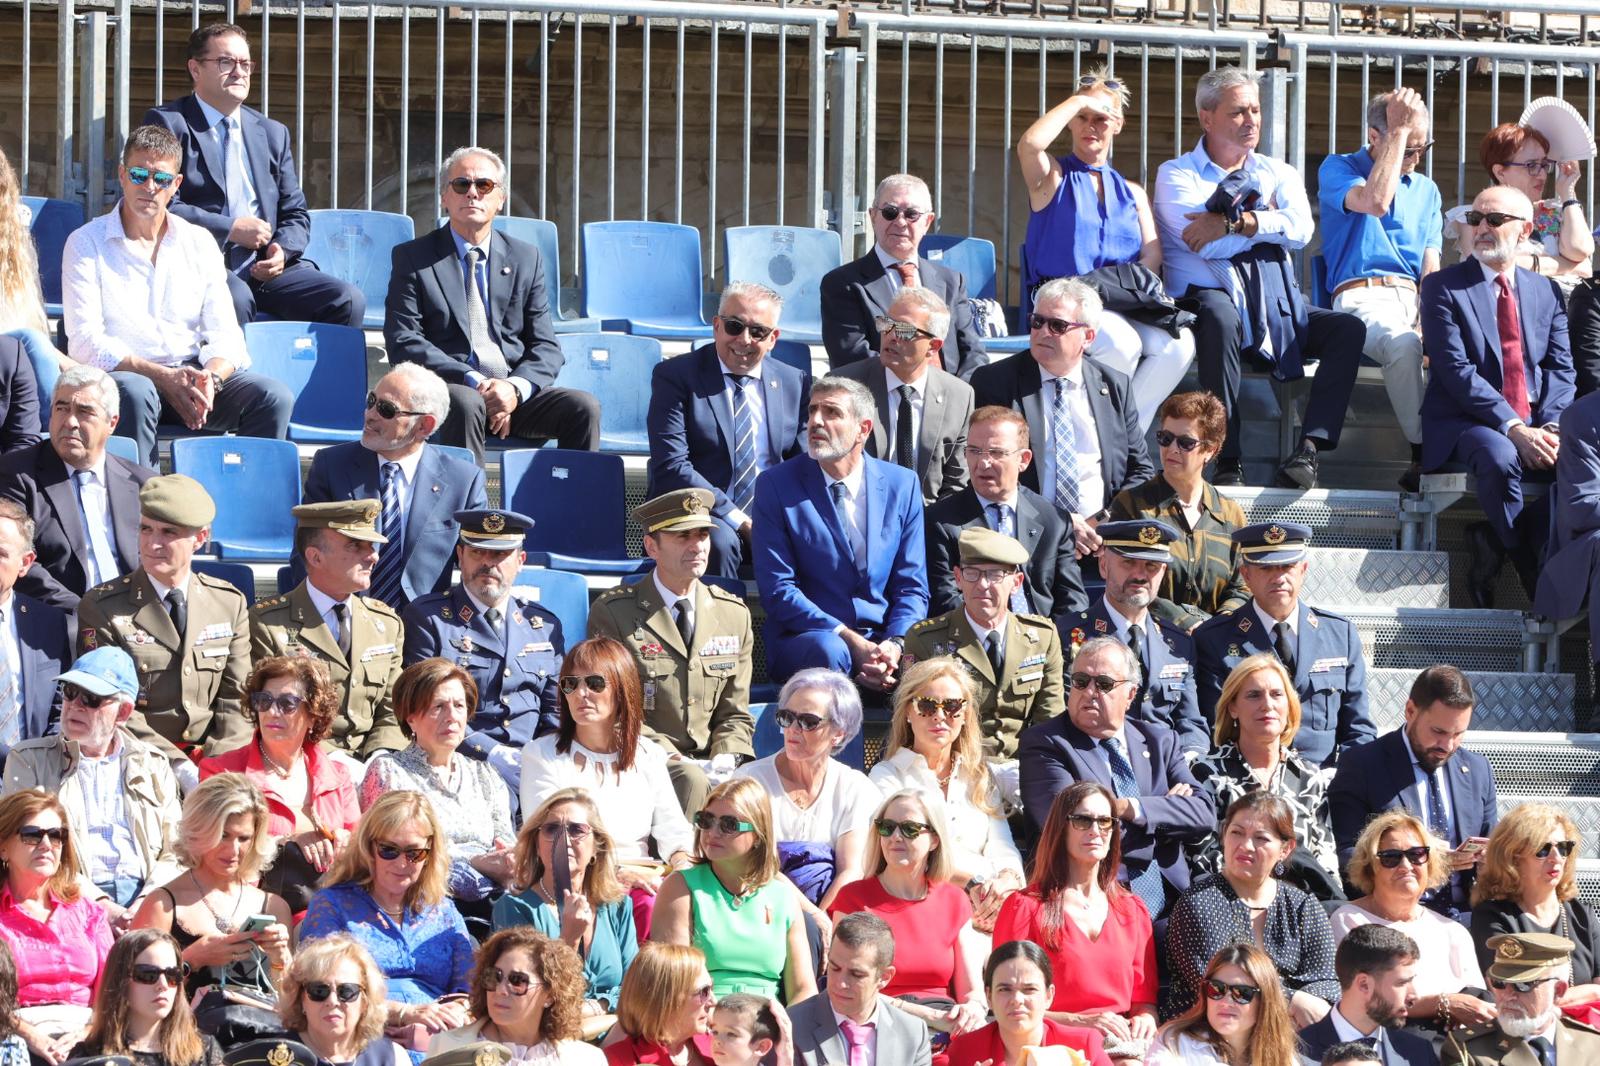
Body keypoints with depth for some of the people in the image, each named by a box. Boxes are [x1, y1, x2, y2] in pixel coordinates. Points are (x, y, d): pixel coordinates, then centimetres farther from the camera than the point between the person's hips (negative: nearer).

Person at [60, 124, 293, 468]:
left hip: (191, 373, 4)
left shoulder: (199, 243, 13)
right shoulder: (87, 243, 1)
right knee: (135, 393, -39)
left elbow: (225, 335, 7)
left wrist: (210, 378, -17)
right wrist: (163, 377, -20)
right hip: (120, 375, -4)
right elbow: (85, 342, -9)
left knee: (275, 397, -22)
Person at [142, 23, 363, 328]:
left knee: (348, 300, -19)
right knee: (236, 299, -38)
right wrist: (231, 229, -12)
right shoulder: (168, 124, 3)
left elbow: (295, 213, 20)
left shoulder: (273, 133, 20)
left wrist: (283, 249, -3)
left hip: (266, 267, 5)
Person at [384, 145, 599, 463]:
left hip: (515, 394, 3)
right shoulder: (413, 257, 7)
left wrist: (516, 387, -12)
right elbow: (403, 342, -4)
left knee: (584, 407, -23)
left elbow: (546, 347, 11)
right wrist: (473, 382, -16)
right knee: (464, 402, -37)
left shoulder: (526, 258, 16)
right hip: (447, 388, -3)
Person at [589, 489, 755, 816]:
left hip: (708, 761, 4)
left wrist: (725, 759, -6)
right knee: (693, 781, -35)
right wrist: (667, 755, -17)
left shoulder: (734, 614, 14)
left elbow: (734, 713, 16)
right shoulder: (613, 612, 0)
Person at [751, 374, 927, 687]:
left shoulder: (902, 484, 8)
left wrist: (894, 644, -14)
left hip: (885, 639, 3)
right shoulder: (776, 485, 0)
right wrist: (850, 640, -17)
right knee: (829, 650, -38)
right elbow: (778, 590, -5)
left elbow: (911, 585, 8)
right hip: (804, 637, -2)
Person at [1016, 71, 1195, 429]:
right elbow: (1030, 144, -13)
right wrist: (1078, 101, -2)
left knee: (1178, 343, -27)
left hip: (1125, 305, 4)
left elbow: (1152, 255, 10)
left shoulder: (1132, 193, 24)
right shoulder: (1053, 177, 12)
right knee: (1122, 343, -35)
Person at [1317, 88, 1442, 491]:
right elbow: (1374, 201, -16)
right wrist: (1398, 131, -8)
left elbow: (1431, 268, 14)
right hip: (1362, 296, -5)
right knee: (1403, 344, -39)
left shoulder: (1426, 190, 23)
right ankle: (1424, 455, -34)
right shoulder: (1337, 169, 8)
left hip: (1415, 300, 5)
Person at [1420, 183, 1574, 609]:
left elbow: (1561, 369, 8)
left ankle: (1496, 541, -9)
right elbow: (1456, 371, -9)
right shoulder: (1443, 287, 2)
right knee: (1500, 458, -38)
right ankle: (1530, 568, -16)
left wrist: (1552, 426, -14)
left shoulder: (1546, 291, 16)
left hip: (1536, 425, 4)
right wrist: (1514, 429, -20)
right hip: (1467, 424, -4)